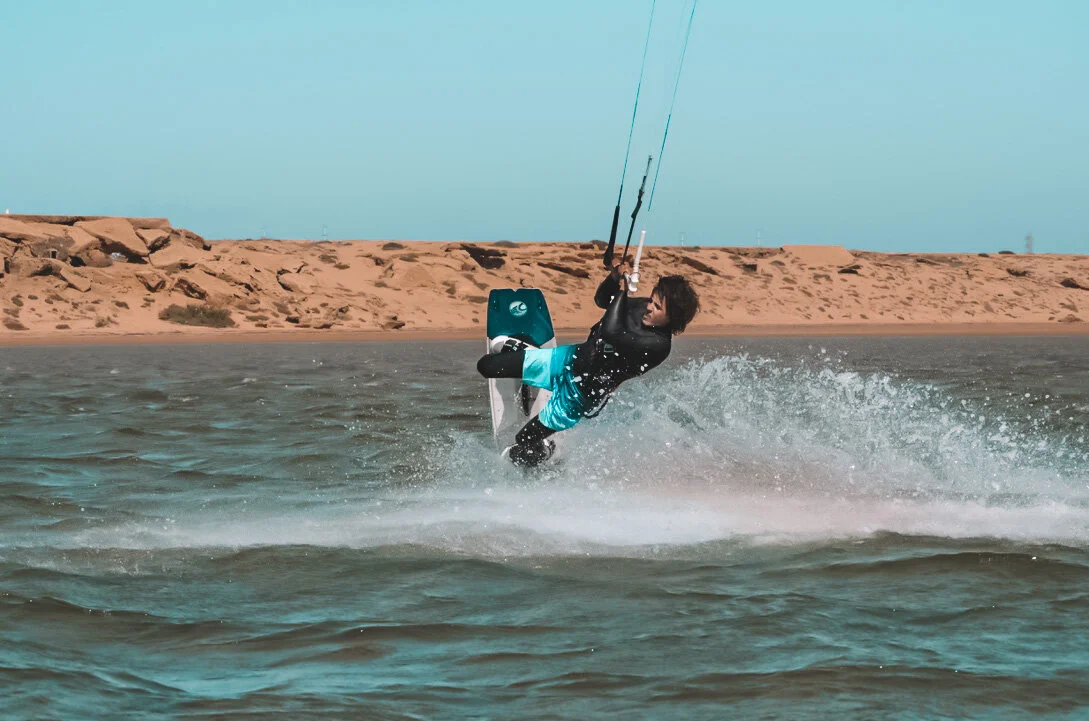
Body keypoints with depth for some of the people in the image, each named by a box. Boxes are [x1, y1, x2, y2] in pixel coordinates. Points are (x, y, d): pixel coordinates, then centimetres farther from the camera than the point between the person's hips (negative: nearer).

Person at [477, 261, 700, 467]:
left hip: (580, 391, -6)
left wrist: (622, 290, -29)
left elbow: (611, 332, -41)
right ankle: (520, 348, 43)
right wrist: (615, 277, -13)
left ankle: (543, 451, 39)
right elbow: (601, 299, 8)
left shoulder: (658, 345, -31)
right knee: (487, 366, 12)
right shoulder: (644, 307, -9)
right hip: (571, 358, 6)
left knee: (522, 446, 6)